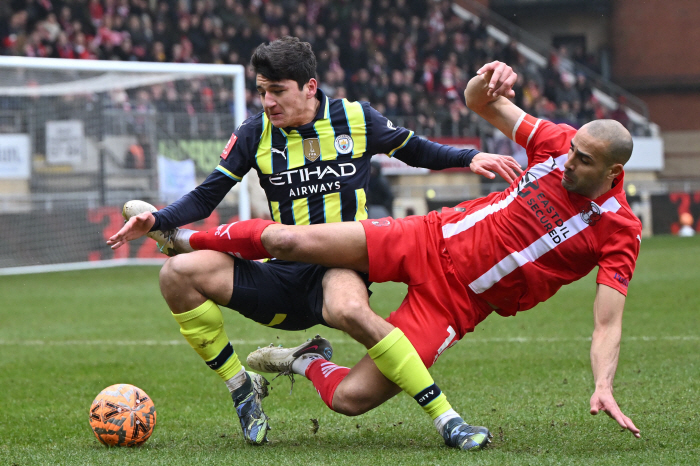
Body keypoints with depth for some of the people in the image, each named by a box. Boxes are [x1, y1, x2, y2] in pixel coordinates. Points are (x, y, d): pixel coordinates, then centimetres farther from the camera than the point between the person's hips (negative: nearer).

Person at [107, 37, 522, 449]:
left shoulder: (357, 119, 2)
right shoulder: (255, 134, 4)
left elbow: (416, 151, 19)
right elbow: (206, 197, 8)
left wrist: (470, 158, 2)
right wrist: (157, 221, -10)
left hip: (341, 266, -3)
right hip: (283, 273, 3)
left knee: (349, 310, -42)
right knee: (179, 274, -19)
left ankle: (447, 418, -34)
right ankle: (241, 387, -3)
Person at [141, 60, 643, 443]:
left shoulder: (620, 232, -16)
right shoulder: (558, 143, -6)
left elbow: (608, 322, -18)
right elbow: (479, 102, 3)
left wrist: (603, 386, -36)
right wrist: (487, 81, -22)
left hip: (455, 302, -3)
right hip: (430, 240, 3)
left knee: (350, 399, -13)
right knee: (287, 240, -11)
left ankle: (304, 363, 23)